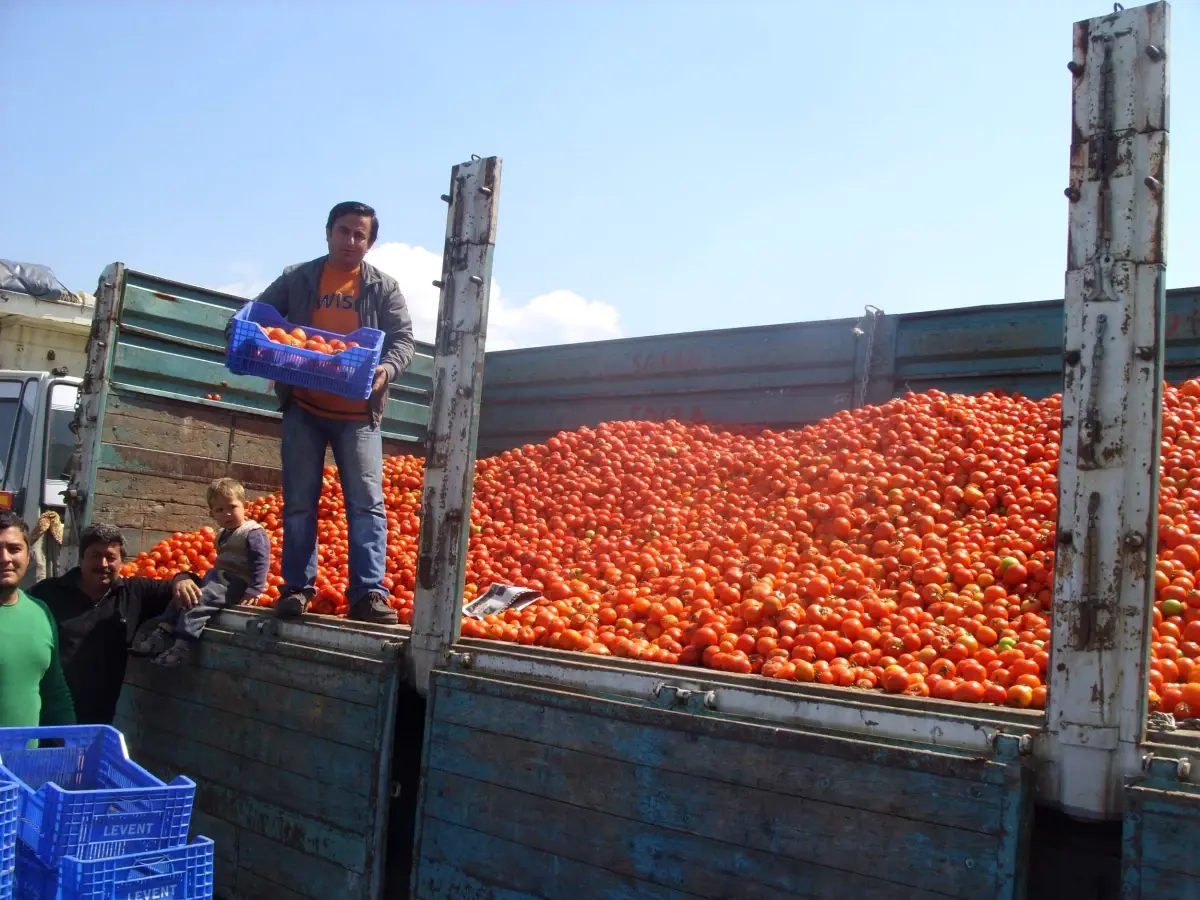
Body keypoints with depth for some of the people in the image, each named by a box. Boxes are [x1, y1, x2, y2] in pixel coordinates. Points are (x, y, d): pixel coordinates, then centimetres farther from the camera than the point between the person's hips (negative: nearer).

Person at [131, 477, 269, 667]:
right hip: (217, 577, 10)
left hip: (234, 583, -10)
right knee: (183, 595, 5)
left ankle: (183, 644, -33)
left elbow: (261, 563, -19)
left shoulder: (253, 533, -11)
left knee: (198, 601, -26)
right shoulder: (222, 535, 18)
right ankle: (162, 635, -3)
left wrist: (254, 591, -27)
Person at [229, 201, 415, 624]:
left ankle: (369, 593, -7)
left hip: (357, 413, -1)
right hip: (303, 409, 1)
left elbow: (403, 339, 0)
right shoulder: (297, 279, 9)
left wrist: (387, 369, -21)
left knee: (367, 503, -7)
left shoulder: (384, 289, 7)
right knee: (299, 502, 4)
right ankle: (296, 588, 11)